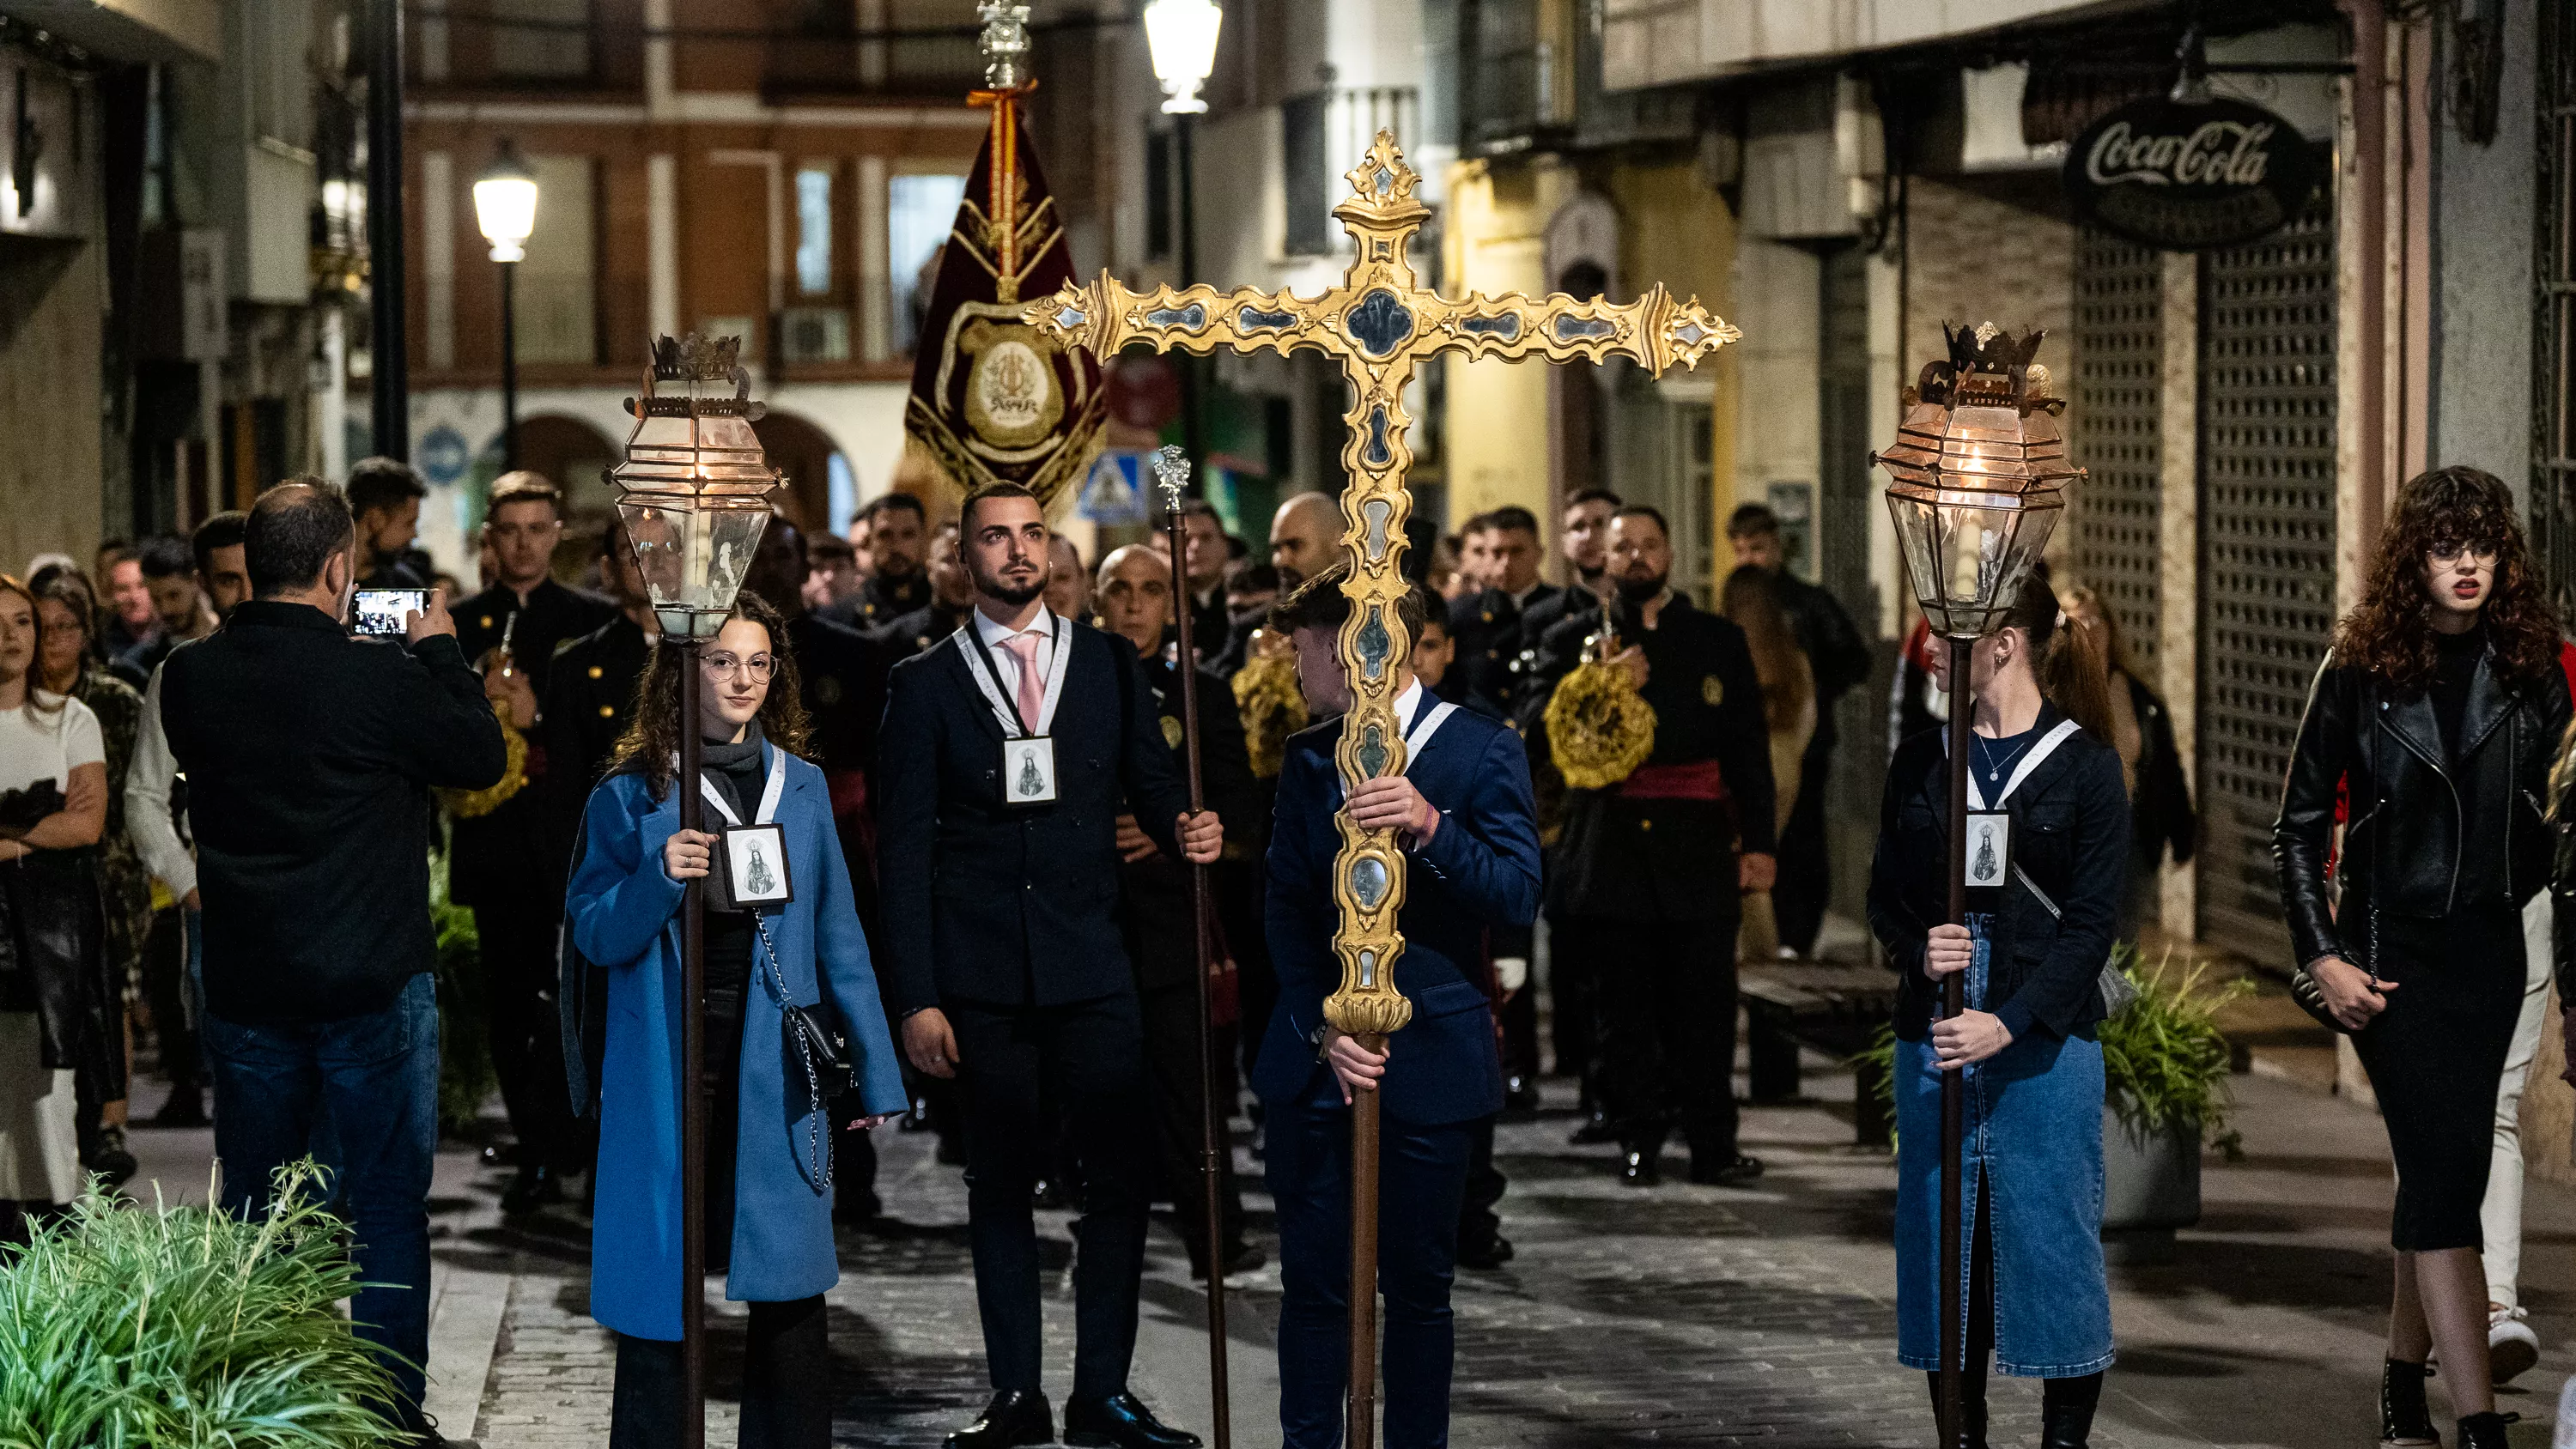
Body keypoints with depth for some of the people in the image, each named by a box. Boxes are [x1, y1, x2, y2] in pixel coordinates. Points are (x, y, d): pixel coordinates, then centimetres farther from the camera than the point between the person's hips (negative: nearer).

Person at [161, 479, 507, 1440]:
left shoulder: (191, 677, -4)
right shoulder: (377, 677, -17)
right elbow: (482, 757, -5)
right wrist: (438, 648, 9)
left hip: (245, 988, 4)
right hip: (374, 985, -4)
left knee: (252, 1208, 14)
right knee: (387, 1208, 6)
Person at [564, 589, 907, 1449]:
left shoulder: (799, 786, 10)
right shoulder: (631, 794, 1)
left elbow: (837, 936, 11)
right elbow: (593, 935, -1)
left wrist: (876, 1074, 9)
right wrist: (659, 879, -19)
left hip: (774, 1063, 3)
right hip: (668, 1067, -2)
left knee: (790, 1288, 3)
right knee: (661, 1279, 1)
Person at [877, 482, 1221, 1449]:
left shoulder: (1108, 664, 10)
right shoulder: (926, 683, 4)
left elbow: (1150, 785, 12)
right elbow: (904, 848, 2)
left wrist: (1186, 831, -13)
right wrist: (916, 997, -5)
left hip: (1090, 964, 1)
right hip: (980, 974, -1)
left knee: (1123, 1174, -3)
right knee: (1000, 1180, 5)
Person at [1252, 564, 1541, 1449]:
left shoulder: (1482, 750, -3)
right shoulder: (1310, 755, 11)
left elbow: (1518, 895, -12)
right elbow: (1287, 906, 6)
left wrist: (1430, 826, -28)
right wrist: (1321, 1027, -8)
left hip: (1429, 1058, -3)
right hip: (1315, 1058, 3)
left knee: (1419, 1283, 3)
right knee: (1314, 1281, 4)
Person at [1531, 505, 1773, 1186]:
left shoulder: (1720, 640, 13)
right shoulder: (1572, 641, 11)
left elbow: (1749, 745, 9)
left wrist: (1757, 841, 1)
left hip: (1699, 848, 0)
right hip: (1612, 847, 0)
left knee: (1705, 1001, -2)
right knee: (1627, 1006, 2)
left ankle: (1713, 1142, 4)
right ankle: (1638, 1142, 8)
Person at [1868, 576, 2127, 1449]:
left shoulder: (2084, 767, -1)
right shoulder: (1921, 763, 11)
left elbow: (2091, 921, -6)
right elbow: (1885, 895, 14)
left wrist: (2010, 1023, -16)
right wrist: (1918, 951, -9)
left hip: (2045, 1040, -4)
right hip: (1934, 1040, 4)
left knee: (2051, 1237, -3)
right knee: (1943, 1241, 5)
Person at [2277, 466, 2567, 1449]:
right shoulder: (2360, 672, -5)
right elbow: (2298, 826, 0)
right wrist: (2324, 956, -7)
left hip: (2491, 948, 4)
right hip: (2390, 950, -4)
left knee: (2443, 1172, 9)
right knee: (2445, 1169, -12)